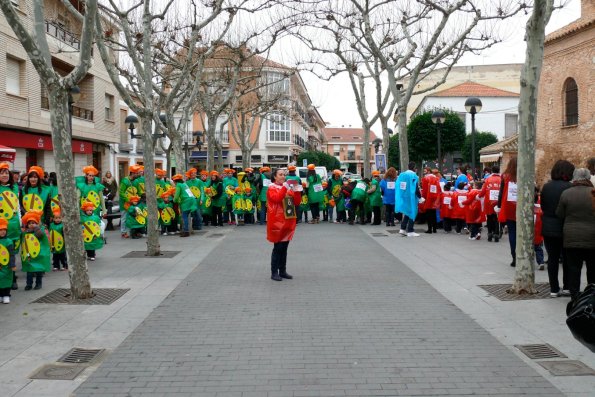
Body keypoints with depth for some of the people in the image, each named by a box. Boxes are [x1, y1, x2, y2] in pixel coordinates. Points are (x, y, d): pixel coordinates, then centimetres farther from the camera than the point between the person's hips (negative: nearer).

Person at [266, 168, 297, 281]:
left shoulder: (288, 187, 14)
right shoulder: (271, 188, -4)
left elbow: (296, 203, 10)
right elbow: (277, 199, -23)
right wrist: (284, 187, -23)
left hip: (288, 221, 6)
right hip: (277, 221, -6)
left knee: (284, 247, 10)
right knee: (277, 247, -5)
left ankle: (283, 271, 18)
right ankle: (274, 273, 1)